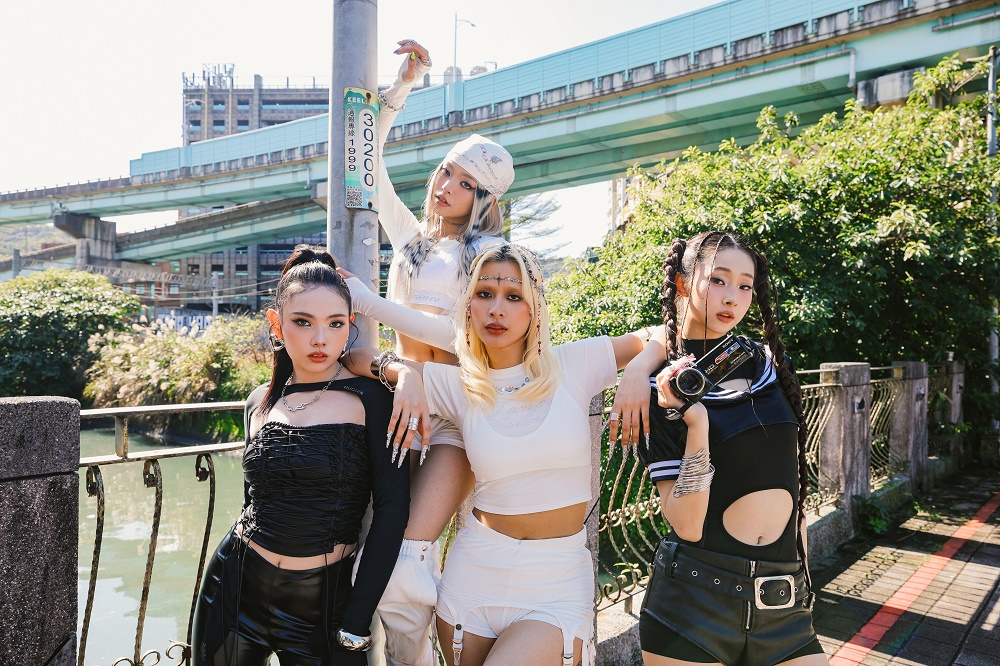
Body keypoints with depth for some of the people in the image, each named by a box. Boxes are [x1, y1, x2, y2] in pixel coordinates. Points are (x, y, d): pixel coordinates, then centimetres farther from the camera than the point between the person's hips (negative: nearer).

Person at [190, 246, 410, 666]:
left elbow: (392, 508, -15)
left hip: (325, 598, -4)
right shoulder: (260, 403, 2)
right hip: (239, 585, 4)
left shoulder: (370, 399, -12)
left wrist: (355, 624, -15)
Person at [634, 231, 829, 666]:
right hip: (695, 599, -3)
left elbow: (790, 480, 15)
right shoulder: (659, 392, -6)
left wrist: (802, 574, 17)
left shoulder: (770, 364, 5)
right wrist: (697, 425, -24)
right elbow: (687, 525, -14)